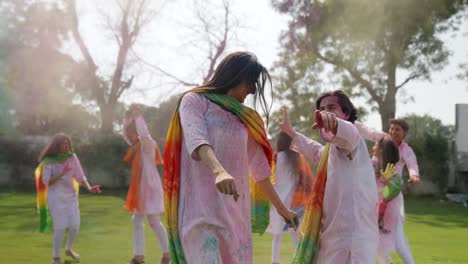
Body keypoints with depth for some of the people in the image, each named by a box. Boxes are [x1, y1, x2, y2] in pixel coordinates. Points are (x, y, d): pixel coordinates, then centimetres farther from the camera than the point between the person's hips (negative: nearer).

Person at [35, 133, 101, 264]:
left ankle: (68, 249, 30)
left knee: (75, 225, 3)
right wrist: (61, 174, -26)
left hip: (71, 195, 4)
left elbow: (80, 177, -2)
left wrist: (89, 188, -19)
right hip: (55, 196, -4)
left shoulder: (72, 157, -3)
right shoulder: (49, 161, -11)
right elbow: (46, 182, -14)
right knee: (60, 227, -10)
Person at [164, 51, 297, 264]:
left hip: (237, 209, 6)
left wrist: (281, 208, 28)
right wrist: (218, 171, -36)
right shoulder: (195, 101, 4)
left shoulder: (244, 117, 21)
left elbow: (259, 167, 26)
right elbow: (196, 140, -16)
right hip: (202, 208, -6)